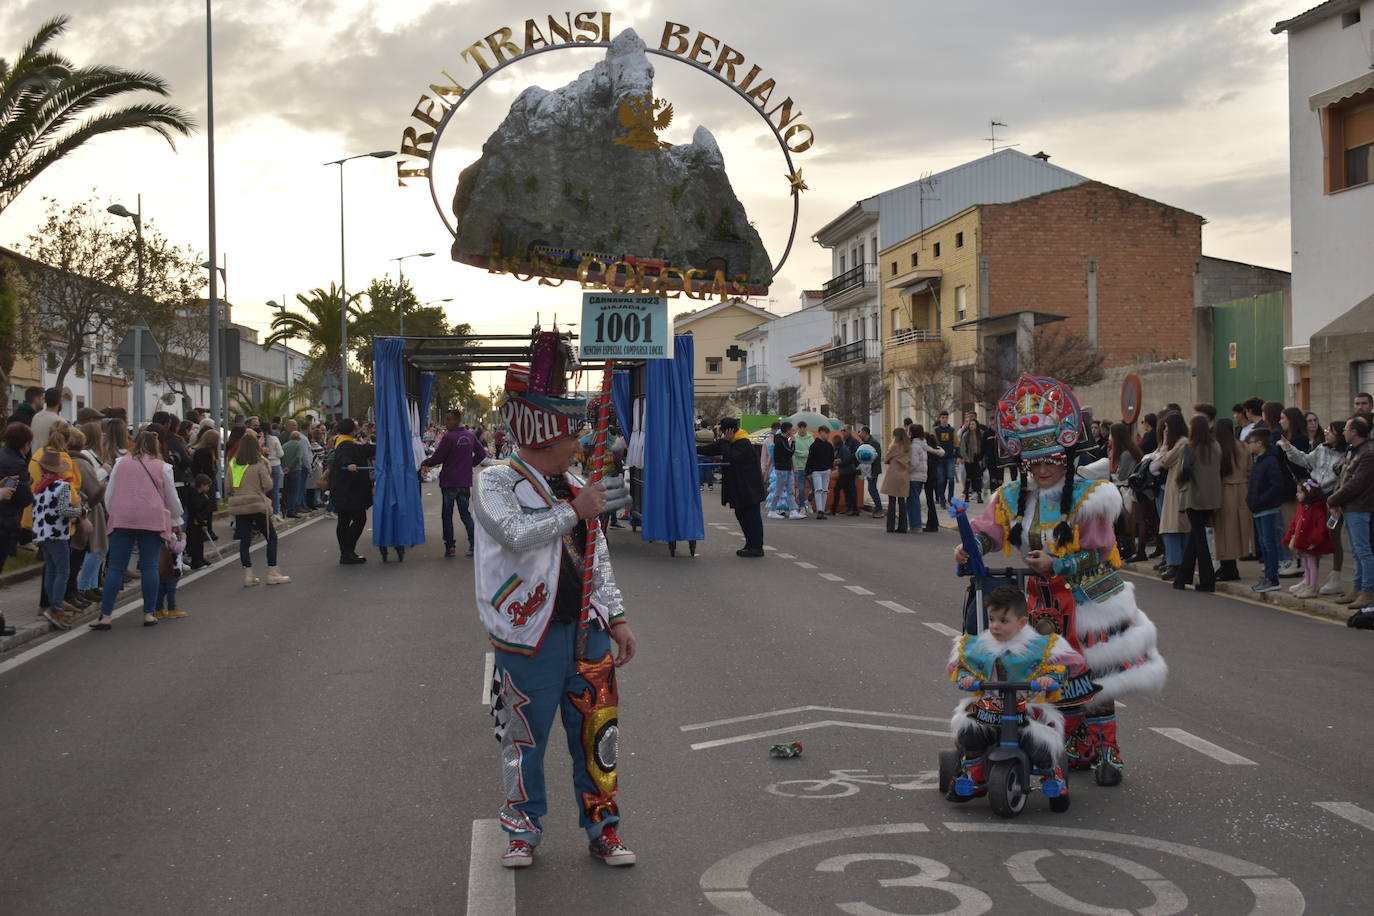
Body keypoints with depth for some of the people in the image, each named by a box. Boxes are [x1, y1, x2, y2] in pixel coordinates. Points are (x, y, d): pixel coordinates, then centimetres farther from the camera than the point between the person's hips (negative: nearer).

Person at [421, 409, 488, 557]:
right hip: (465, 481, 5)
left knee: (447, 515, 5)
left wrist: (423, 463, 4)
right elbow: (482, 453, 13)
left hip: (449, 482, -5)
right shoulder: (470, 436, 4)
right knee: (465, 513, 12)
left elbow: (437, 458, -13)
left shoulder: (449, 437, -16)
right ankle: (474, 543, 1)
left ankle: (450, 546, 4)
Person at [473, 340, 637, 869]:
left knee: (596, 734, 10)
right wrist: (574, 511, -20)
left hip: (586, 631, 5)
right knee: (525, 738, 7)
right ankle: (523, 828, 26)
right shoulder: (496, 483, -7)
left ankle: (603, 828, 25)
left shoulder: (576, 487, 11)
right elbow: (516, 532, -27)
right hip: (529, 634, -5)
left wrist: (616, 619, 11)